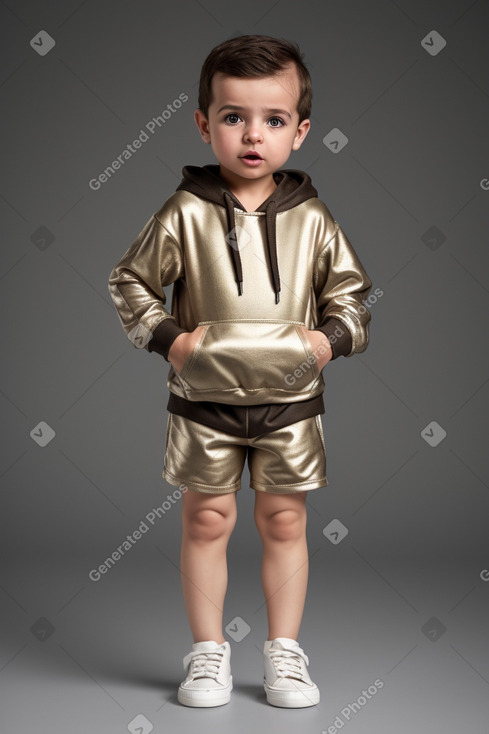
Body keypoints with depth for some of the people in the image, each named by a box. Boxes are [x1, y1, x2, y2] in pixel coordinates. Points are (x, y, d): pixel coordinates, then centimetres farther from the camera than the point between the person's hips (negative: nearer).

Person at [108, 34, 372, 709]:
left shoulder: (312, 219, 0)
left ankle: (284, 651, 26)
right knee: (206, 520, 7)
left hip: (290, 398, 1)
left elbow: (350, 290, 9)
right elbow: (130, 281, 1)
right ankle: (208, 651, 24)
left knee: (285, 521, 10)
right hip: (204, 396, -1)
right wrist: (168, 337, -11)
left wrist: (332, 337, -8)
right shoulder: (185, 214, -6)